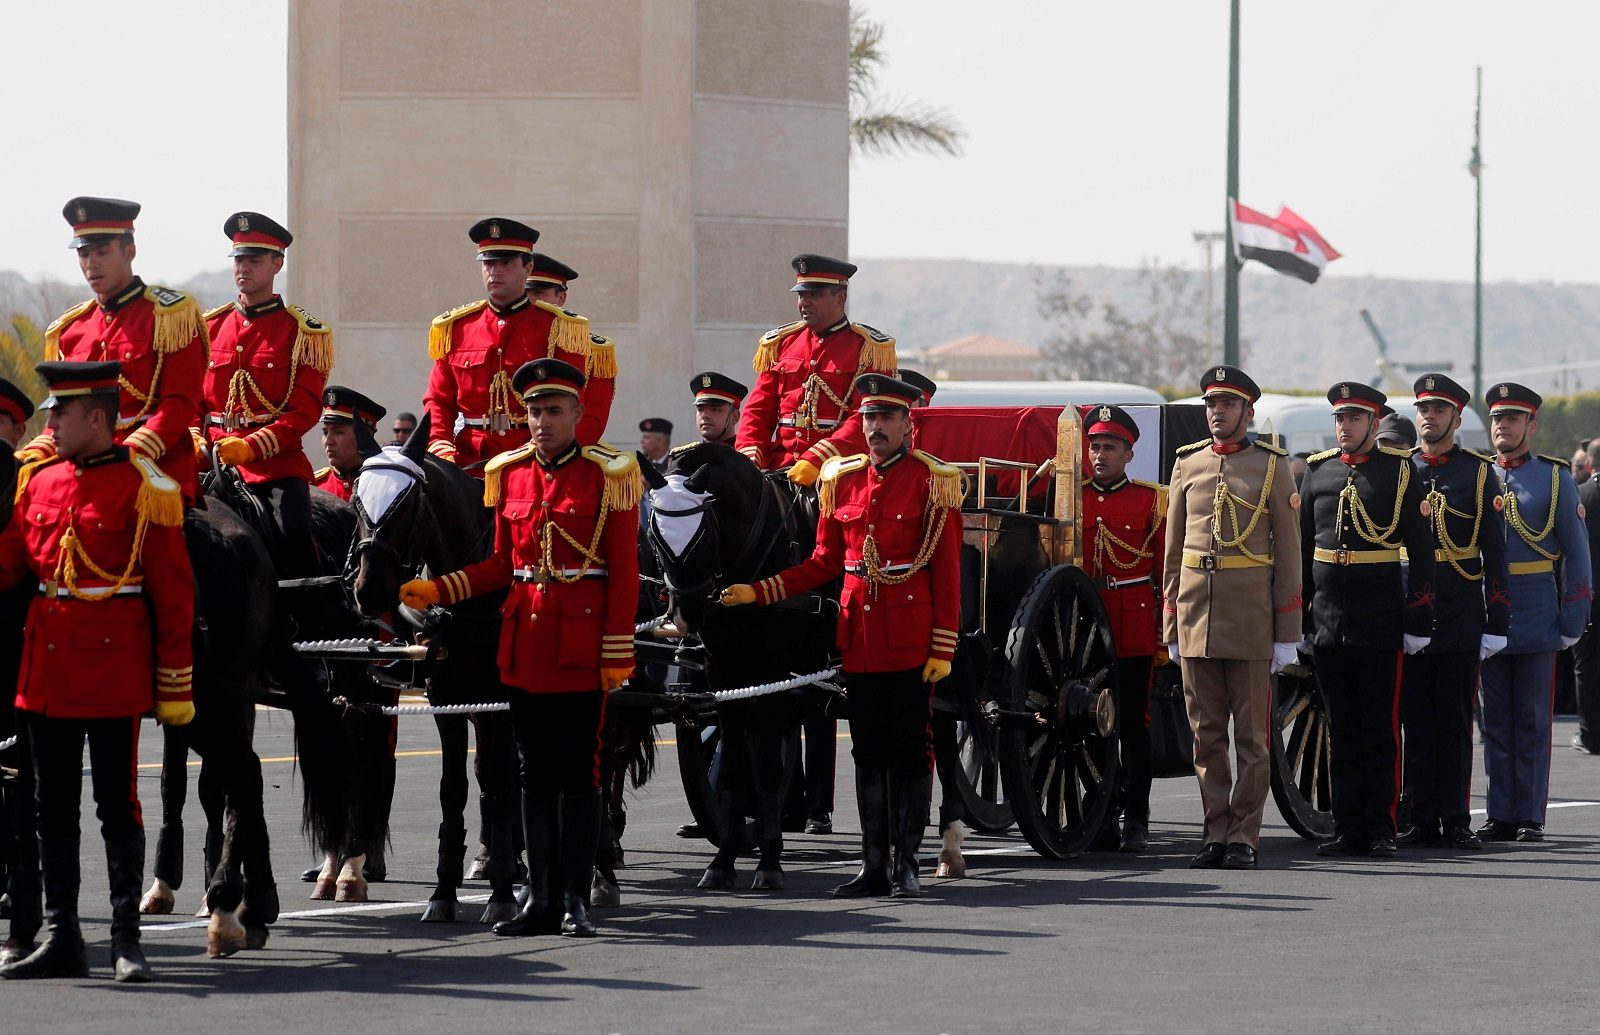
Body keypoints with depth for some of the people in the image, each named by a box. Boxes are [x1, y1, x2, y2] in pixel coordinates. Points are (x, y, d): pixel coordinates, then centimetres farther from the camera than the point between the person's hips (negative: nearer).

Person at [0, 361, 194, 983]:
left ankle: (126, 942, 5)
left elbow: (173, 597, -8)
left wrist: (174, 689, -10)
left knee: (117, 806, -1)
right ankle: (61, 939, 17)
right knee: (53, 809, 10)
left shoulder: (143, 489, -8)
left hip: (113, 669, -6)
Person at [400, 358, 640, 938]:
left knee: (577, 775, -2)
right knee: (535, 775, 8)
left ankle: (575, 902, 3)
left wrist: (617, 654, -10)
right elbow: (502, 564, 14)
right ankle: (540, 900, 12)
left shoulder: (608, 475, -4)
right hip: (525, 646, 5)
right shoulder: (509, 474, 9)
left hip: (581, 648, -5)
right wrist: (437, 591, 2)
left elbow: (624, 572, -6)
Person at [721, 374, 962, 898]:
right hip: (860, 636, 4)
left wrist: (943, 648, -11)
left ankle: (907, 864, 6)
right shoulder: (842, 480, 8)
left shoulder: (933, 481, -5)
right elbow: (824, 563, 12)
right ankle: (874, 865, 12)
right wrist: (757, 592, 3)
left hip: (911, 638, -4)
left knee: (911, 749, 1)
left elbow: (947, 572, -6)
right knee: (869, 751, 7)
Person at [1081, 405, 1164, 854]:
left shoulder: (1151, 501, 1)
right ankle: (1104, 818, 11)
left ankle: (1136, 821, 6)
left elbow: (1167, 569, 1)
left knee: (1133, 724, 1)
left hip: (1134, 627, -3)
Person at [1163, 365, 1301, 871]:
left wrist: (1287, 633, -4)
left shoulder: (1272, 467, 3)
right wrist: (1171, 627, 9)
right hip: (1196, 615, 3)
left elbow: (1288, 553, 1)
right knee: (1206, 733, 5)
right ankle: (1216, 833, 10)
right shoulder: (1188, 465, 12)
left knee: (1252, 734, 0)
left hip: (1250, 618, -3)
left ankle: (1244, 837, 3)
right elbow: (1173, 550, 14)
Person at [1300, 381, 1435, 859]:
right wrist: (1297, 615, 10)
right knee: (1342, 729, 7)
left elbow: (1421, 550, -2)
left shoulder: (1399, 470, -1)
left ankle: (1381, 831, 4)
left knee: (1381, 729, 0)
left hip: (1380, 622, -4)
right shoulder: (1317, 471, 10)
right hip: (1328, 620, 4)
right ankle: (1348, 829, 11)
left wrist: (1418, 620, -7)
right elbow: (1301, 548, 14)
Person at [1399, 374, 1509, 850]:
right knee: (1416, 724, 4)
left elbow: (1495, 554, 2)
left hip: (1460, 619, -2)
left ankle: (1456, 823, 4)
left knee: (1455, 724, 1)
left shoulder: (1479, 473, 3)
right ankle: (1422, 822, 8)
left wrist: (1496, 623, -3)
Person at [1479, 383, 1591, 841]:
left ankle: (1530, 817, 4)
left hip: (1537, 618, -3)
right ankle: (1500, 815, 10)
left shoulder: (1554, 478, 1)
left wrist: (1573, 620, -7)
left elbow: (1576, 551, 0)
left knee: (1533, 721, 1)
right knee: (1496, 719, 6)